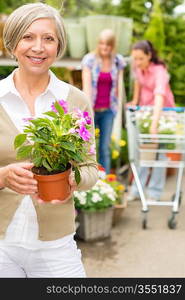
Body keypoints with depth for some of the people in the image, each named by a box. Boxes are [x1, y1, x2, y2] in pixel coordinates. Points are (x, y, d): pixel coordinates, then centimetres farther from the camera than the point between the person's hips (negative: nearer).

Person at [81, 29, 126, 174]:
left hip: (108, 110, 2)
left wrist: (118, 106, 5)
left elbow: (118, 86, 7)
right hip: (92, 108, -2)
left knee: (105, 147, 6)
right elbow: (86, 85, -13)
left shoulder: (118, 61, 1)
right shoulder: (89, 60, -7)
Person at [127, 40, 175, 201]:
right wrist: (135, 101, 13)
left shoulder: (159, 70, -29)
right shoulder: (138, 67, -9)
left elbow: (160, 96, -42)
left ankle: (155, 192, 7)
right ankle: (137, 189, 10)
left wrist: (154, 123, -52)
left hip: (162, 110, -5)